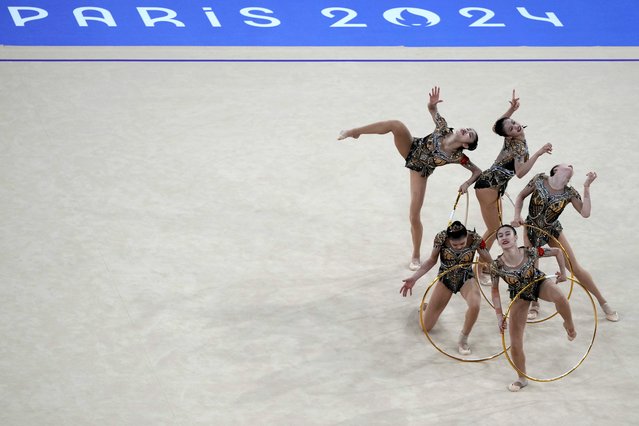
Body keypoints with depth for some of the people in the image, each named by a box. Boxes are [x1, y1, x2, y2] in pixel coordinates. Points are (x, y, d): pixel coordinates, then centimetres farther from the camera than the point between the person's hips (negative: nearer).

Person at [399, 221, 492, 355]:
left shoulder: (475, 239, -26)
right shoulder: (441, 238, -25)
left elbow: (488, 261, -9)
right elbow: (432, 260, -7)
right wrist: (414, 278, -14)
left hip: (466, 279, -1)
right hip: (445, 279, 1)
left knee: (475, 304, -38)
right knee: (425, 326, 1)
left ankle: (463, 340, -11)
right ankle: (426, 307, 39)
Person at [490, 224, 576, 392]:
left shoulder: (530, 252, -27)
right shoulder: (496, 265, -25)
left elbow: (558, 251, -9)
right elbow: (495, 290, -7)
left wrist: (563, 272, -8)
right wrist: (499, 315, -10)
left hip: (539, 283, -1)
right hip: (519, 295, 1)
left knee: (559, 297, -39)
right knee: (515, 343, -3)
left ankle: (569, 326, -6)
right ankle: (522, 378, 23)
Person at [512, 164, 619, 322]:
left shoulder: (569, 193, -13)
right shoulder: (539, 180, -14)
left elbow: (585, 213, -23)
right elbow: (521, 196, -3)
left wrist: (587, 187, -22)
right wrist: (517, 215, -17)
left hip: (553, 232, 0)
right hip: (532, 229, 0)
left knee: (576, 268, 0)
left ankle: (603, 303, 12)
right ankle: (534, 305, 20)